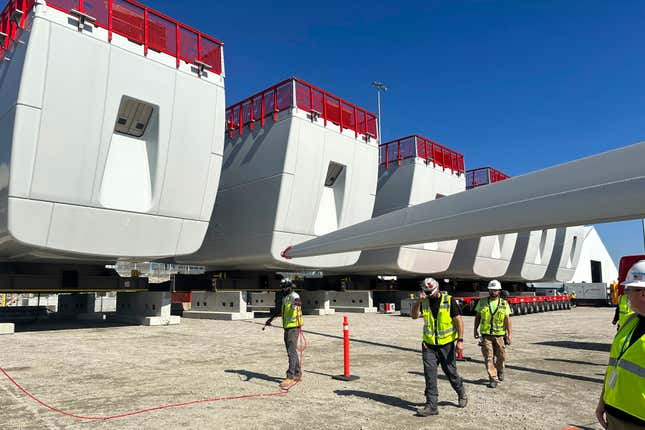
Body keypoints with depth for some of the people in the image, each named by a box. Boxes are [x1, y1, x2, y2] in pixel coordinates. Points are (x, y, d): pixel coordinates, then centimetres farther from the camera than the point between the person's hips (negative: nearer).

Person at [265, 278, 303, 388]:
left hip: (294, 328, -9)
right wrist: (270, 319, 41)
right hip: (287, 328, 9)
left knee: (291, 352, -9)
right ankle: (298, 374, 25)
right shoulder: (284, 298, 17)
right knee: (292, 352, 14)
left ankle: (290, 377, -7)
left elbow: (297, 300, -38)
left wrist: (298, 303, -61)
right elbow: (279, 311, 32)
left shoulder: (294, 296, -12)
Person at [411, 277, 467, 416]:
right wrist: (419, 300, -19)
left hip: (446, 344, -3)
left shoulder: (449, 301, -7)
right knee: (429, 375, -2)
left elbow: (458, 320, -7)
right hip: (429, 345, 3)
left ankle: (462, 393, 40)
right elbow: (414, 316, -8)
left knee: (451, 372, 11)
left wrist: (460, 340, -14)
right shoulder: (424, 303, 3)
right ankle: (431, 406, 4)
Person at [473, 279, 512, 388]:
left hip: (500, 334, 0)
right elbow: (477, 317, 10)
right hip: (486, 335, 0)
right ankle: (493, 378, 7)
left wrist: (510, 334, -4)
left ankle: (500, 370, 38)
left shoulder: (504, 304, 2)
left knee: (501, 356, 9)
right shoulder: (482, 302, 3)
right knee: (489, 357, -2)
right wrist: (475, 330, 8)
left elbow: (507, 319, 2)